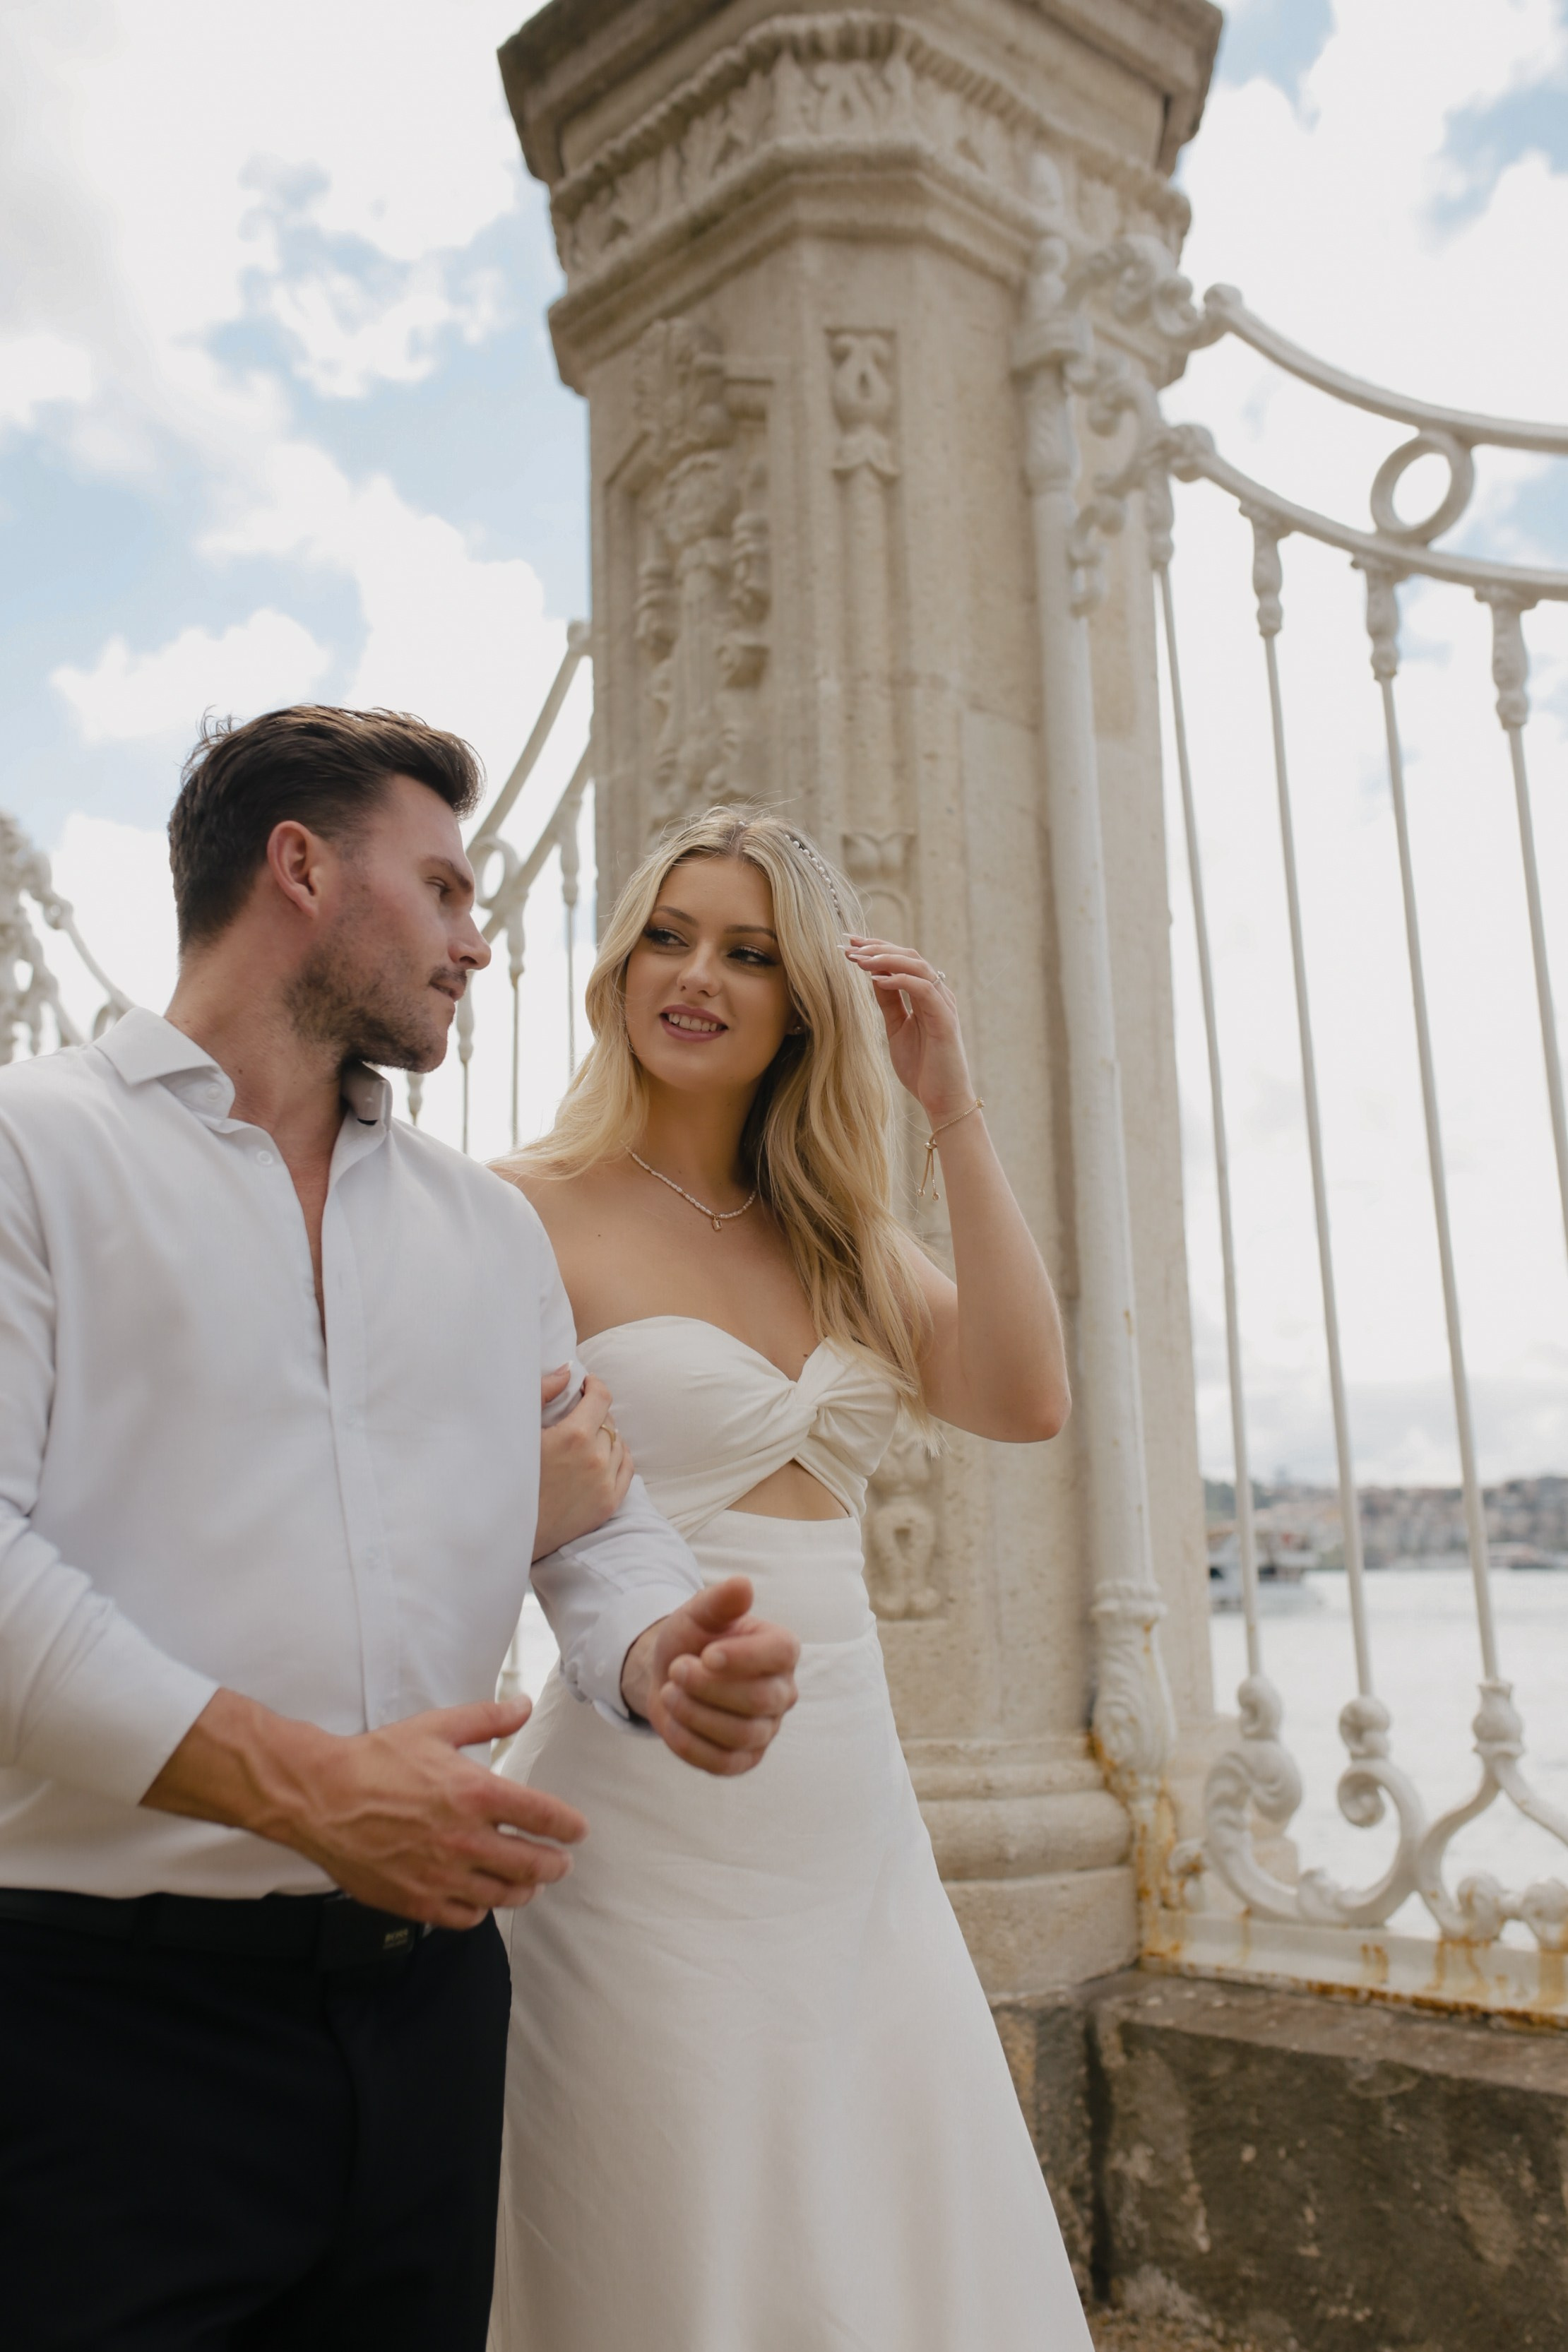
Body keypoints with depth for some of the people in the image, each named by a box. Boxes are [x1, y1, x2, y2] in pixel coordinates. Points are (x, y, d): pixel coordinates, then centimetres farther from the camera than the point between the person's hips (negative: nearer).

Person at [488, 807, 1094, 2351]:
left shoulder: (833, 1234, 11)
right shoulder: (529, 1217, -6)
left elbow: (1027, 1401, -2)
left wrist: (953, 1114, -4)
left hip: (856, 1825, 6)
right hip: (651, 1836, -6)